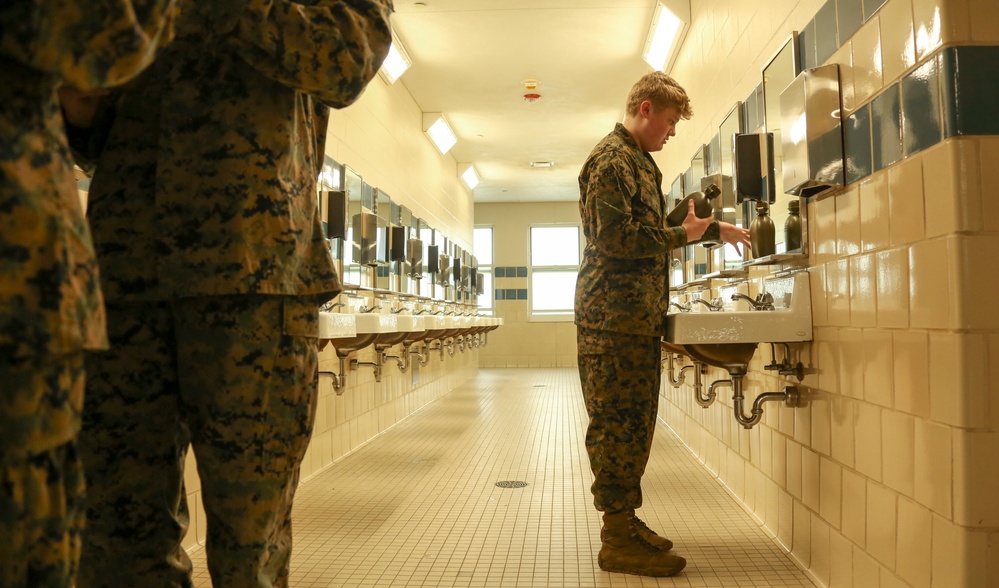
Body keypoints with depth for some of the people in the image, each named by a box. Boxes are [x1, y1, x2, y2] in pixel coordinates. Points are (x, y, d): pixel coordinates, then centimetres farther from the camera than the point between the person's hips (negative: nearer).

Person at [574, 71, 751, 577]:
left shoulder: (641, 161, 23)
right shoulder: (611, 159, -9)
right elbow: (613, 235, -19)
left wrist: (712, 228, 24)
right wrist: (681, 235, -11)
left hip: (639, 317, 10)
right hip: (613, 315, -10)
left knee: (634, 423, 13)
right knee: (617, 425, -6)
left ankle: (625, 521, 23)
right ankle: (617, 540, 1)